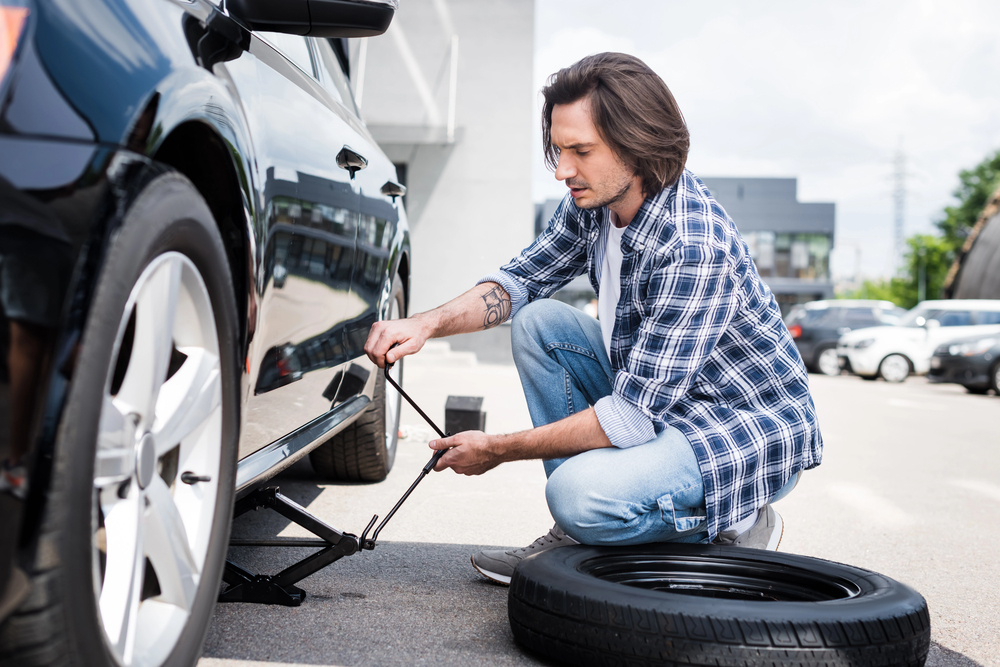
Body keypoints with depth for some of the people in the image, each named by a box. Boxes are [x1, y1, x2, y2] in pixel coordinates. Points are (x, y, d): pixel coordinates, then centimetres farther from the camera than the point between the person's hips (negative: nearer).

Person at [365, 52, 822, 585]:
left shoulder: (694, 247, -31)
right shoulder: (593, 201, -5)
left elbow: (633, 417, -31)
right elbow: (519, 280, 8)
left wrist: (496, 450, -21)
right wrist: (429, 323, -12)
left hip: (755, 432, -9)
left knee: (582, 494, -31)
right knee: (537, 322, -2)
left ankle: (737, 529, -1)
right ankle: (577, 533, 3)